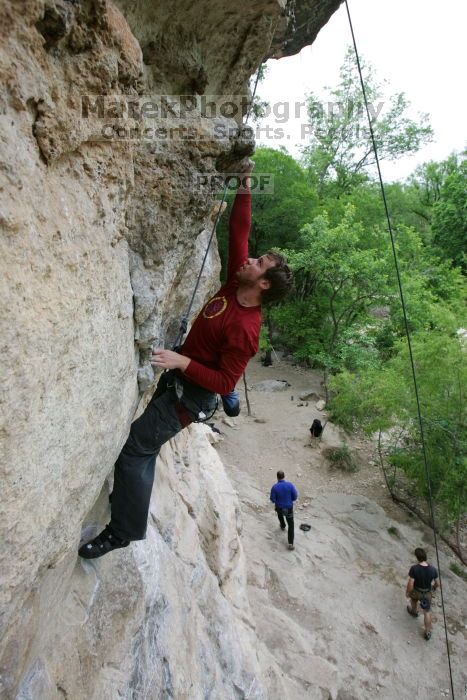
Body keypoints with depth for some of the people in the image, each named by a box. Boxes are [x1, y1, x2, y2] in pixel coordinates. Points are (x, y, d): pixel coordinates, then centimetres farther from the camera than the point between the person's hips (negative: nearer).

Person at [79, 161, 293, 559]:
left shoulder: (244, 328, -28)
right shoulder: (236, 283, -5)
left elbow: (225, 383, -27)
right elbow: (239, 232, 2)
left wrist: (183, 361, -33)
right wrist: (245, 186, -2)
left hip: (192, 393, -9)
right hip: (179, 378, 9)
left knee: (134, 449, -9)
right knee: (146, 448, 20)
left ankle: (123, 531, 4)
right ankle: (129, 500, 37)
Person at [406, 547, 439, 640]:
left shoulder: (414, 569, -34)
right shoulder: (433, 569, -25)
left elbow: (410, 584, -27)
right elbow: (436, 583, -8)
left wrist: (407, 592, -7)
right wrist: (434, 587, 17)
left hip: (416, 591, -1)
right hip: (427, 593, 1)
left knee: (414, 599, 35)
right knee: (427, 612, 22)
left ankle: (414, 611, 62)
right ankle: (428, 632, 31)